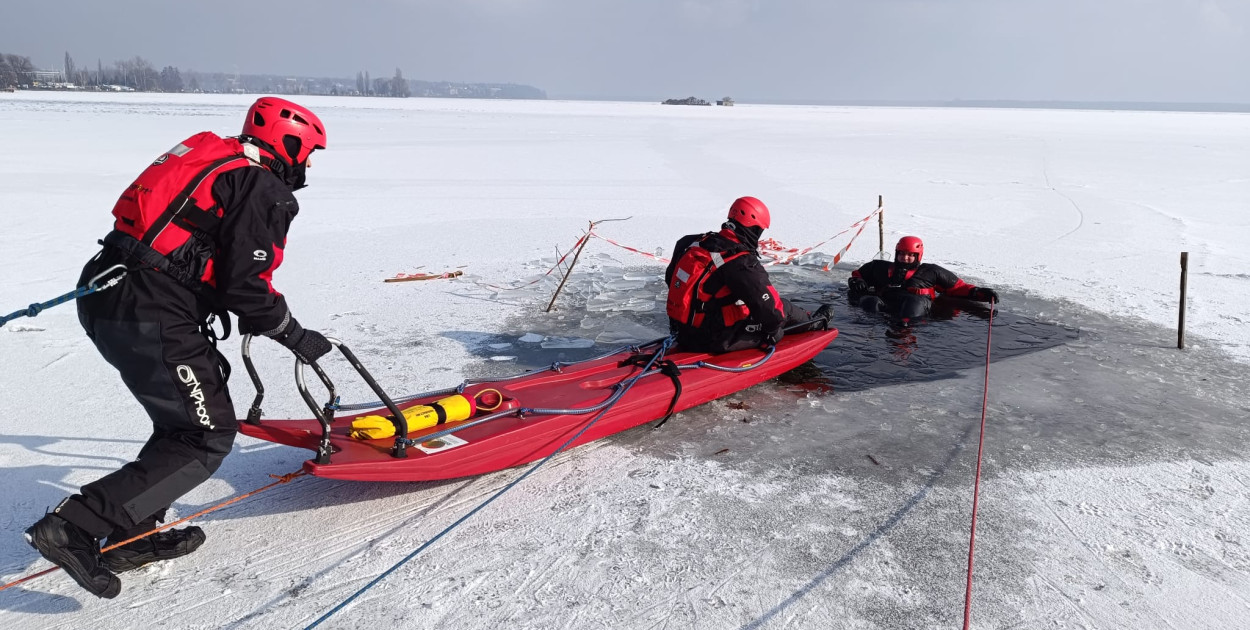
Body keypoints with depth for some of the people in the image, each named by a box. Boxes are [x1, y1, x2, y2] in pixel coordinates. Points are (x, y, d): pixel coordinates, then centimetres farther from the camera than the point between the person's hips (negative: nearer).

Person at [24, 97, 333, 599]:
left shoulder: (215, 159, 20)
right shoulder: (265, 189, -9)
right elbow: (245, 283, -15)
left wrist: (248, 311, 26)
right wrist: (294, 335, -2)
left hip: (107, 297, 10)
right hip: (152, 317, -10)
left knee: (189, 412, 22)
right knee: (207, 437, 0)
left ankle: (135, 534, 24)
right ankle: (74, 527, -3)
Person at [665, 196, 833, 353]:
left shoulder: (696, 242, 1)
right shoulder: (742, 263, -22)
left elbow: (670, 278, 16)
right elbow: (771, 309, -21)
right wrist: (772, 331, 0)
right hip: (718, 342, -8)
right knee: (783, 308, 9)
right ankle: (811, 321, 40)